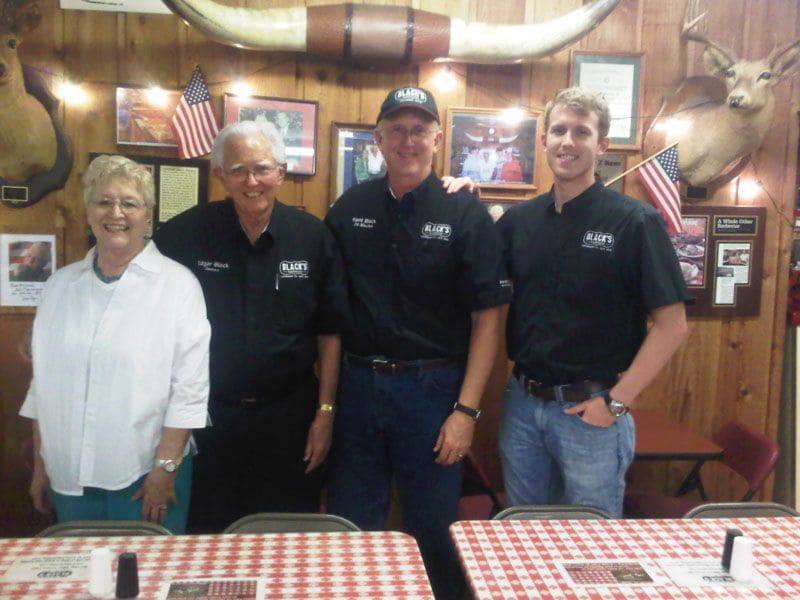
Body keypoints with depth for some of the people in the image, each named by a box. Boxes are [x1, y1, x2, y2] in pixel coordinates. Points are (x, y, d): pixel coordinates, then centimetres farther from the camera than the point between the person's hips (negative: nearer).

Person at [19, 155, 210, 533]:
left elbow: (189, 388, -10)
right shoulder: (60, 285, 7)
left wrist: (165, 467, -11)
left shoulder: (178, 285, -8)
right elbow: (44, 381, 11)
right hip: (68, 476, 4)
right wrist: (40, 466, 13)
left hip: (147, 474, -4)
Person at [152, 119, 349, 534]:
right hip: (209, 415, 0)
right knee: (207, 537, 16)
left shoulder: (313, 237, -4)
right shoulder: (184, 235, -7)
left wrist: (325, 413, -1)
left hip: (288, 417, 1)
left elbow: (329, 332, 0)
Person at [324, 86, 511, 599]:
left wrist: (466, 410, -11)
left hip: (432, 387, -2)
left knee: (432, 526, 12)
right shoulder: (349, 209, 3)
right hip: (358, 382, 3)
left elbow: (487, 318, -7)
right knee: (351, 524, 16)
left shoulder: (466, 215, -5)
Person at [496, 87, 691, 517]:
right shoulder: (519, 220, 3)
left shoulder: (636, 222, -10)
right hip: (521, 403, 4)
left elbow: (672, 323, -11)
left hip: (591, 409, -4)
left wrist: (618, 400, -14)